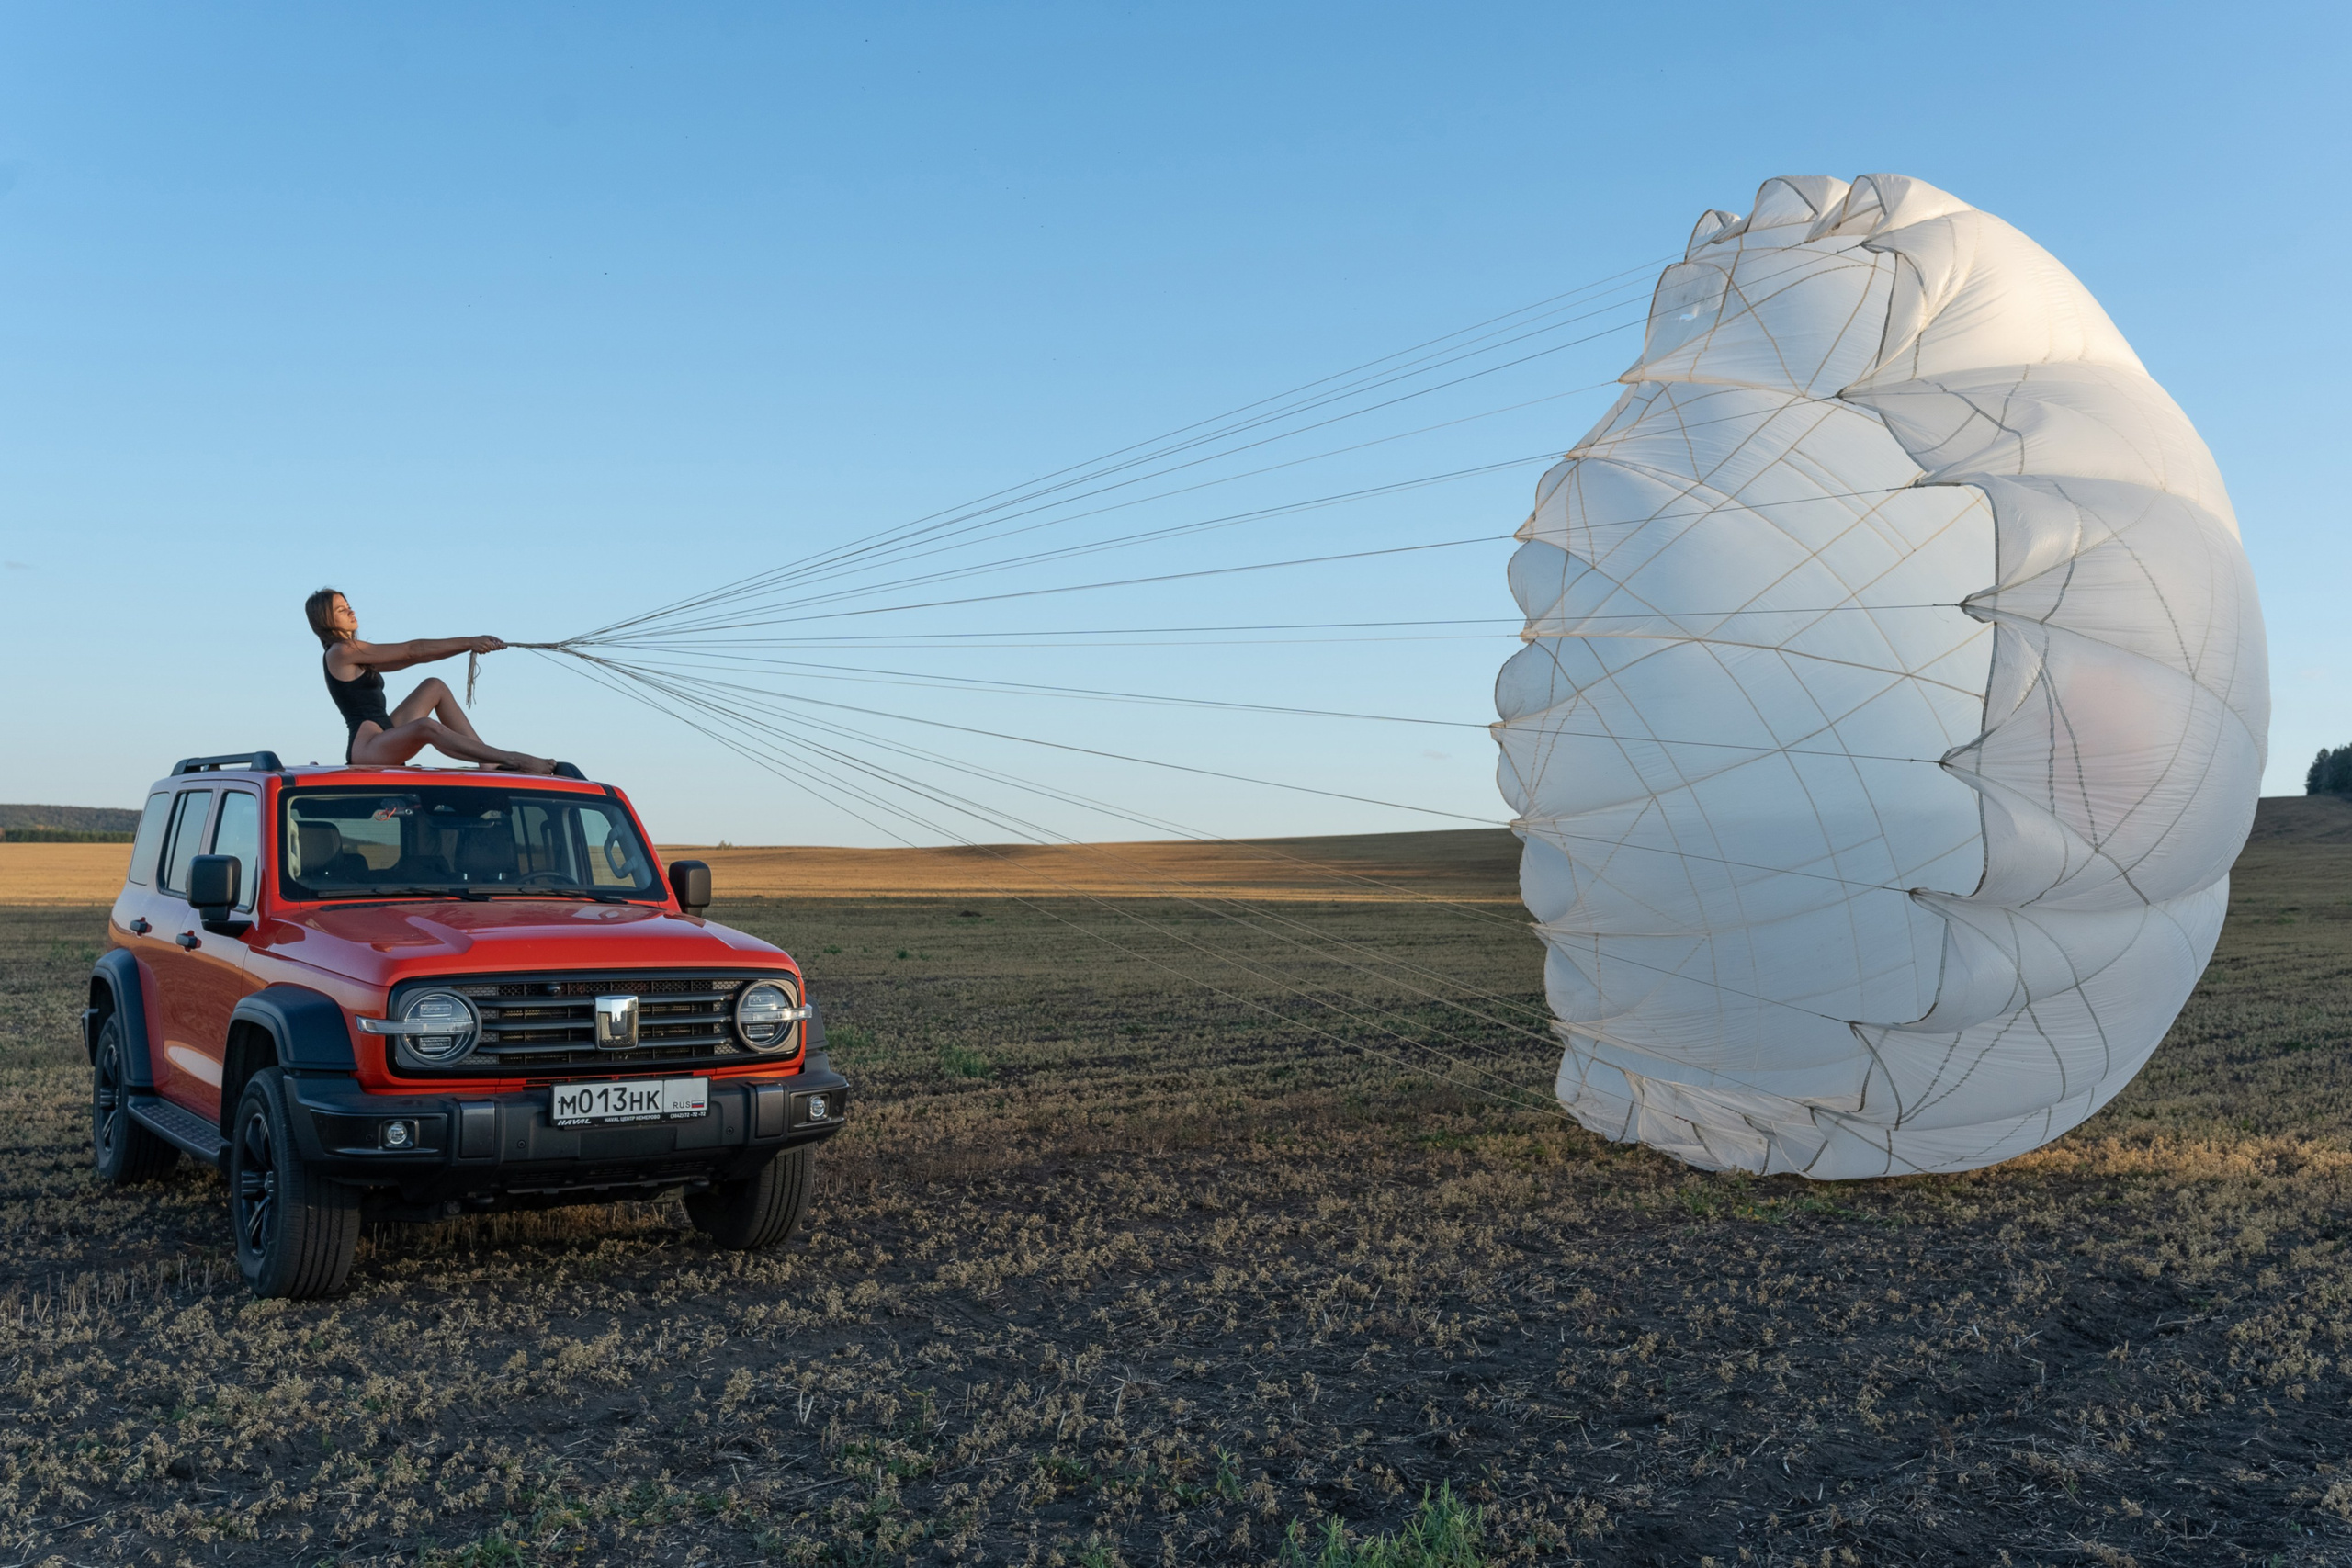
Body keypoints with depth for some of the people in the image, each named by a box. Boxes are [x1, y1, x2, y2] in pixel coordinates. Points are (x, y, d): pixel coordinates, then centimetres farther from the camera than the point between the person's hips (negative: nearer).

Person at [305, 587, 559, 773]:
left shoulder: (357, 657, 19)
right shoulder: (341, 652, -9)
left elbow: (415, 656, 11)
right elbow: (413, 650, -12)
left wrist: (470, 645, 2)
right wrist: (467, 642, -11)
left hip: (385, 740, 10)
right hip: (366, 750, -10)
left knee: (435, 687, 8)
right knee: (426, 726, -36)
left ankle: (488, 760, -4)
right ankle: (512, 761, -37)